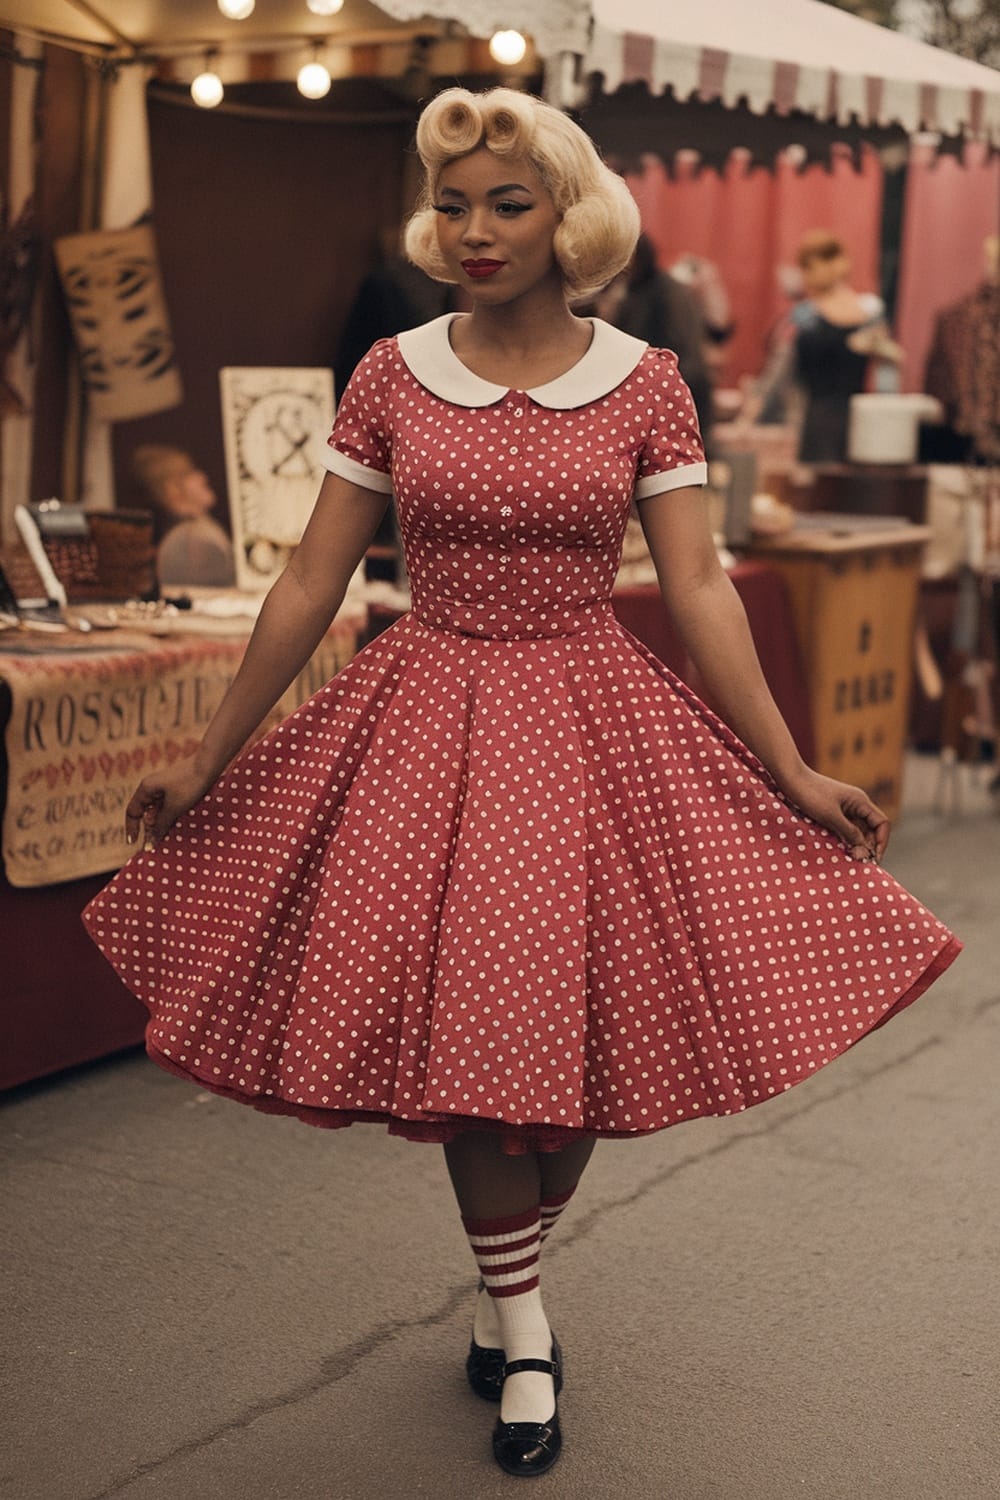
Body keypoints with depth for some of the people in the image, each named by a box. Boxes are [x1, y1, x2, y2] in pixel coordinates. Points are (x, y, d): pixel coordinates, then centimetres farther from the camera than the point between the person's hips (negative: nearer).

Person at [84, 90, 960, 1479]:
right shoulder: (390, 376, 0)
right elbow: (310, 584, 3)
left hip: (592, 720, 0)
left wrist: (792, 770, -6)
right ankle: (525, 1337, 17)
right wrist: (208, 759, 4)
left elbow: (701, 592, -2)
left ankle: (507, 1289, 31)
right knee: (469, 1033, -1)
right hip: (429, 721, 0)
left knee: (577, 1028, 5)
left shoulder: (646, 384, -2)